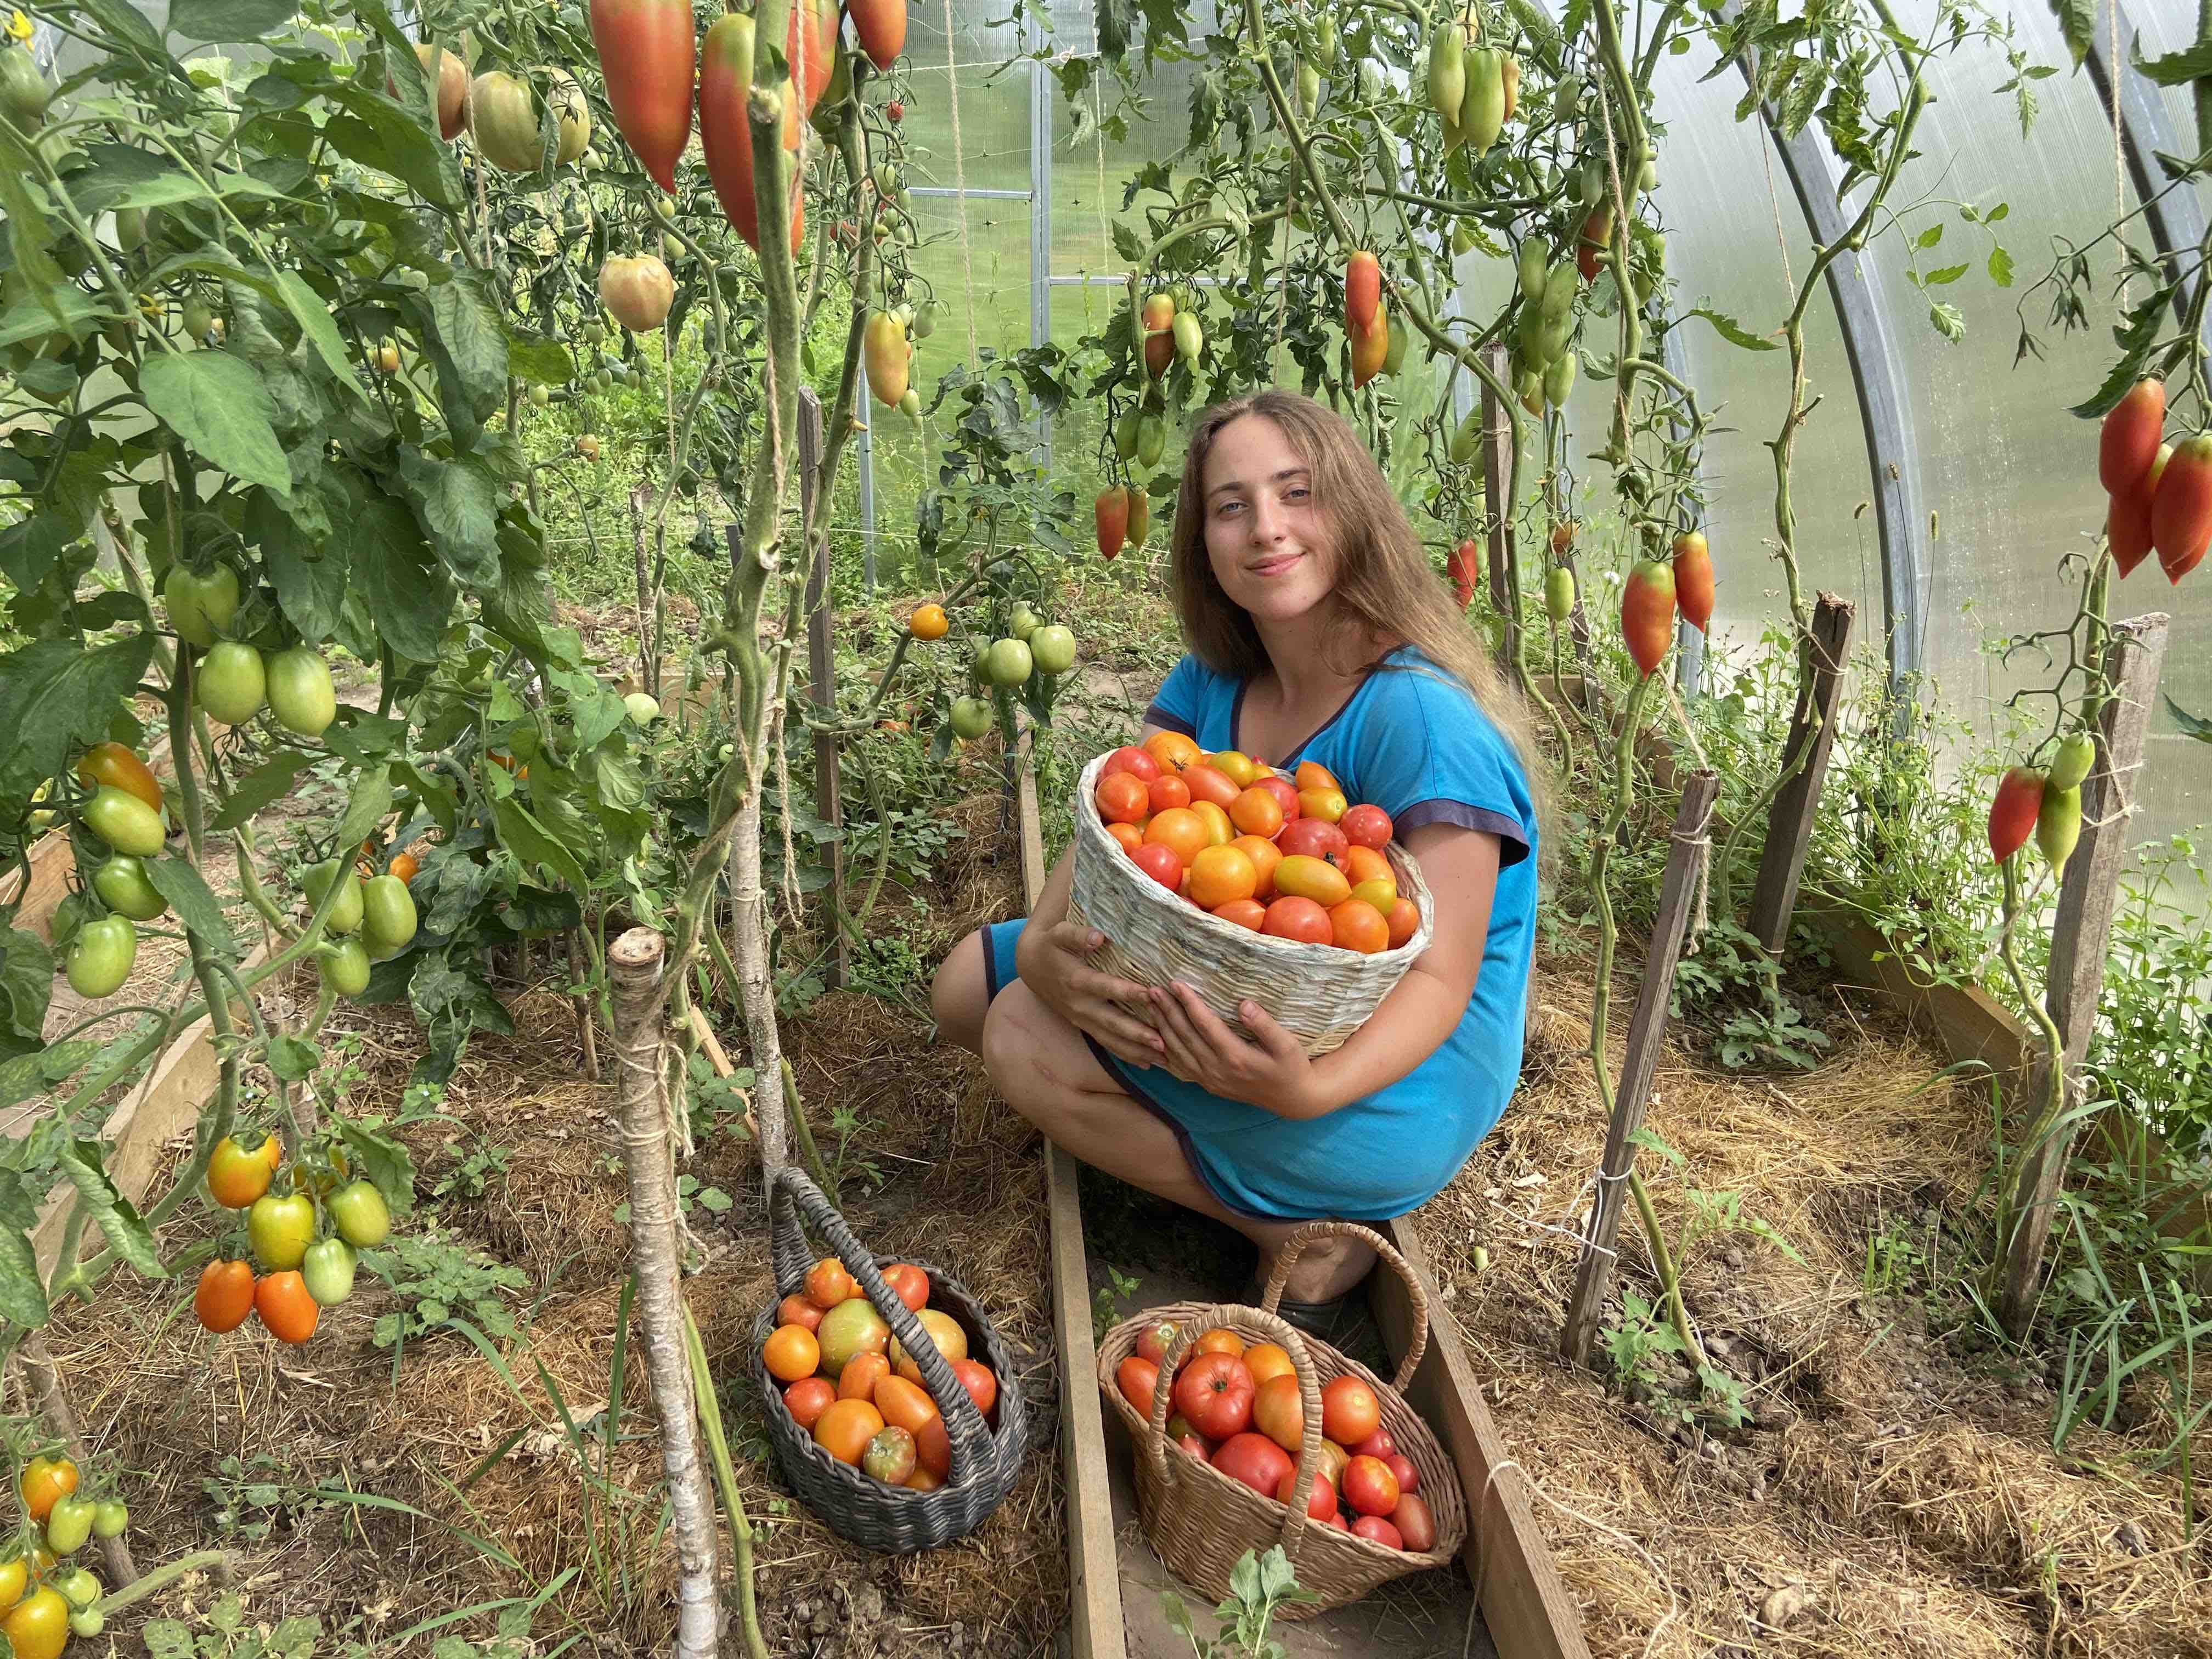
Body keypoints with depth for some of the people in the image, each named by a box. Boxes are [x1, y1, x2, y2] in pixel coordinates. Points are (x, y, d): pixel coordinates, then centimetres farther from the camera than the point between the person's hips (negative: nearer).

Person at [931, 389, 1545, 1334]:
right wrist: (1041, 948, -30)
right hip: (1252, 1007, 8)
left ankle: (1300, 1231, -8)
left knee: (1023, 1035, -19)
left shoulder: (1422, 717, -25)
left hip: (1393, 1085, -8)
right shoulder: (1214, 682, -1)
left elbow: (1440, 980, -25)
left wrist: (1311, 1089, -45)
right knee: (967, 986, 8)